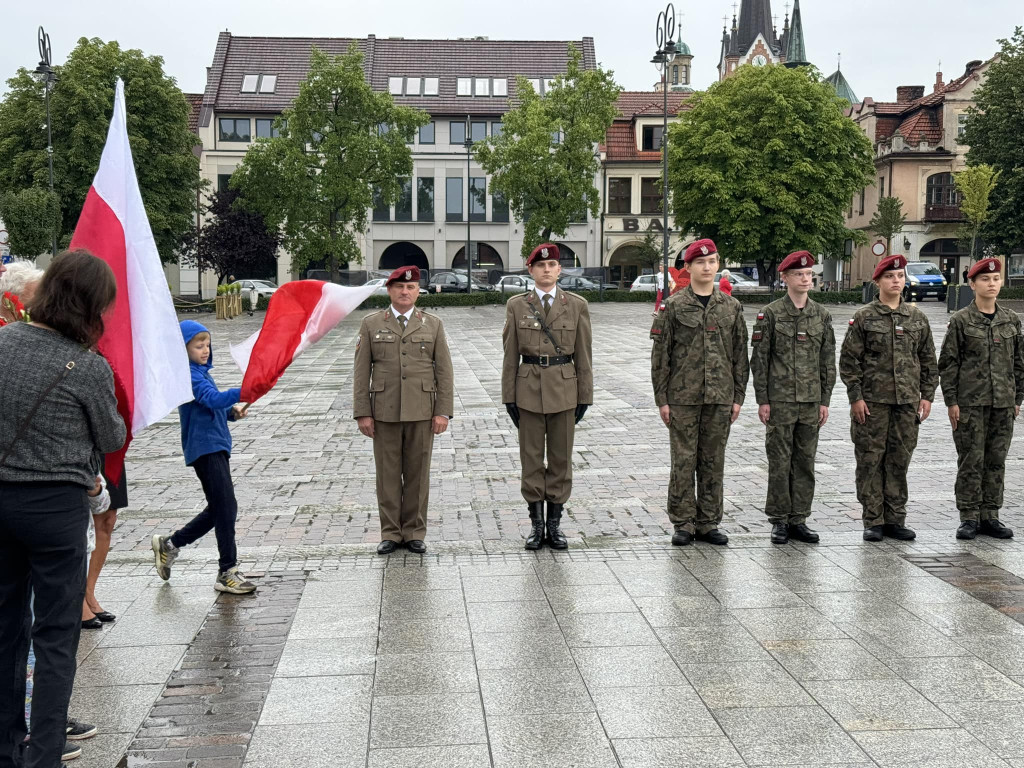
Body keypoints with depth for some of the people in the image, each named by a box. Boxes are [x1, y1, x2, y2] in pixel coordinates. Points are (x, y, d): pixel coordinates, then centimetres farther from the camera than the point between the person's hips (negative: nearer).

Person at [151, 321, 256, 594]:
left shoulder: (201, 372, 17)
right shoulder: (189, 376, -13)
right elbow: (214, 399, -28)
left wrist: (232, 412, 4)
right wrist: (244, 391, -40)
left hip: (216, 446, 10)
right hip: (204, 447, -10)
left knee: (218, 509, 15)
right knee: (226, 507, -10)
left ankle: (169, 544, 29)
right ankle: (227, 573, -3)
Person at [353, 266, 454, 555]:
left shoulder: (433, 324, 5)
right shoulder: (371, 324, 4)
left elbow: (444, 371, 3)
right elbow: (361, 372, 3)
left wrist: (443, 411, -5)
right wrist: (362, 413, -4)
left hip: (421, 412, 0)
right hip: (384, 412, 0)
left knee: (418, 473, 5)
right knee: (388, 474, 5)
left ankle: (415, 533, 15)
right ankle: (390, 533, 15)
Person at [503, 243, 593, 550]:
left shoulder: (577, 305, 3)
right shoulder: (516, 306, 2)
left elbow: (583, 355, 4)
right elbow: (510, 355, 3)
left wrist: (585, 396, 0)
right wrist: (508, 396, 0)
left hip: (564, 390, 0)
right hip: (529, 389, 0)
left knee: (561, 458, 6)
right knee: (531, 458, 4)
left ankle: (555, 523, 16)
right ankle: (537, 523, 14)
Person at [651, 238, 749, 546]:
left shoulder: (731, 307, 8)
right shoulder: (674, 306, 0)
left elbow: (740, 355, 11)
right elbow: (660, 355, -1)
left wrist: (738, 396, 5)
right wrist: (662, 399, -5)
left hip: (720, 398, 3)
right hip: (683, 398, -3)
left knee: (714, 462, 7)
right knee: (684, 461, 1)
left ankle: (708, 523, 16)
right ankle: (683, 524, 10)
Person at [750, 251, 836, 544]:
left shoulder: (822, 315, 8)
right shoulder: (770, 314, -3)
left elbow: (828, 361, 10)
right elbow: (759, 359, -3)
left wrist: (825, 401, 4)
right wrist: (762, 400, -7)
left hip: (811, 401, 4)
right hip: (779, 400, -3)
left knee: (805, 462, 7)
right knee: (780, 462, 1)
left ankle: (799, 520, 16)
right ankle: (779, 521, 10)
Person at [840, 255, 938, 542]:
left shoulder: (917, 318, 9)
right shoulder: (864, 317, -1)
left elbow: (928, 360, 13)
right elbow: (849, 360, -3)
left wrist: (927, 395, 7)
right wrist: (856, 397, -9)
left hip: (907, 402, 3)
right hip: (872, 402, -3)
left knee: (899, 461, 7)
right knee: (870, 461, 1)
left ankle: (895, 519, 16)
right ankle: (873, 521, 9)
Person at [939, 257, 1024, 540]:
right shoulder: (961, 321, -3)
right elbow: (948, 363, -3)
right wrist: (951, 401, -8)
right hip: (970, 403, -4)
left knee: (996, 461, 7)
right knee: (970, 461, 0)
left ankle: (990, 516, 16)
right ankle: (969, 517, 8)